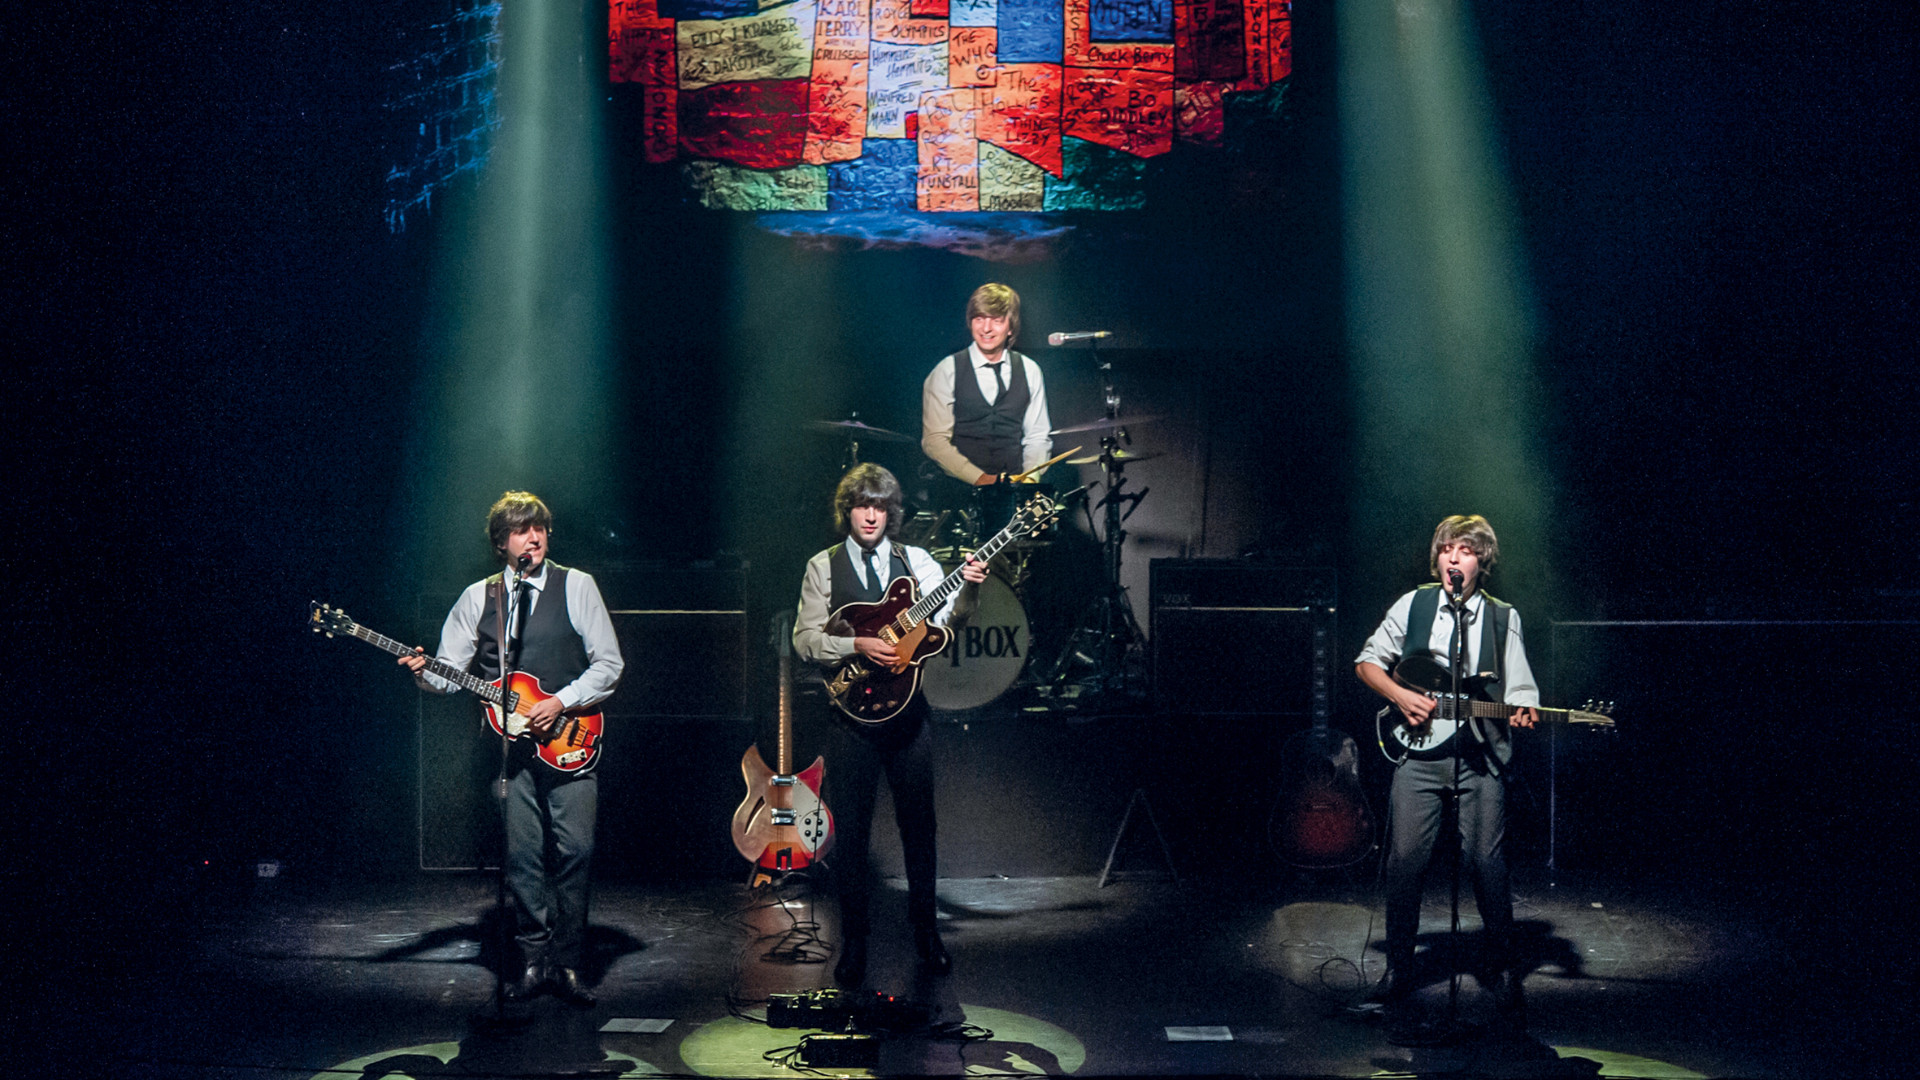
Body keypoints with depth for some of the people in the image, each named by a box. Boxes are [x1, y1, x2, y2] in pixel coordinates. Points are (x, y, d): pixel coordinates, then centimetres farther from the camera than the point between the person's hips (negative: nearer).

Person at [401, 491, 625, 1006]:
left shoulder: (576, 586, 4)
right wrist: (424, 672, -11)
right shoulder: (477, 598, 10)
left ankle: (567, 962, 3)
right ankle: (534, 959, 12)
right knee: (522, 856, 1)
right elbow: (452, 672, 11)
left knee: (574, 850, -6)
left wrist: (560, 702, -10)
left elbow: (610, 664, 1)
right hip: (510, 745, 2)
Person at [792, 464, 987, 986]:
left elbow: (944, 616, -7)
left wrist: (967, 588, -27)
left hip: (908, 707, 1)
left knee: (918, 824, 7)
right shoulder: (823, 567, 3)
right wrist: (858, 646, -18)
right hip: (851, 712, -1)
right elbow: (805, 639, -3)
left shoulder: (915, 561, 6)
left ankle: (925, 931, 21)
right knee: (850, 830, 2)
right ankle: (854, 943, 12)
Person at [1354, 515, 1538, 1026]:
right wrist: (1400, 695, -5)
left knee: (1487, 862, -3)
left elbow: (1520, 690, 7)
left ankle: (1498, 963, 15)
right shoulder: (1412, 605, 9)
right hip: (1419, 750, 0)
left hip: (1481, 755, 0)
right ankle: (1398, 965, 10)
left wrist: (1523, 710, -16)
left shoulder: (1503, 617, 10)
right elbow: (1367, 662, 12)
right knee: (1405, 859, -3)